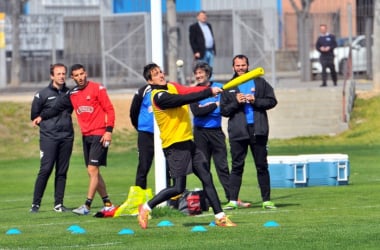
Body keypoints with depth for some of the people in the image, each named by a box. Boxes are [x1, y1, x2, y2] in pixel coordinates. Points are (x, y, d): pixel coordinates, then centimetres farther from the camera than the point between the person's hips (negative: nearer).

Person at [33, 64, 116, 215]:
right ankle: (107, 204, 16)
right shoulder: (72, 94, 11)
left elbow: (109, 109, -8)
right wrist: (42, 117, 3)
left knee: (92, 170, -11)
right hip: (86, 136, 7)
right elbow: (58, 108, 13)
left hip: (99, 135, -7)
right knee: (93, 172, 8)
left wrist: (109, 130, -15)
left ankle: (87, 206, -10)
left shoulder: (97, 89, -6)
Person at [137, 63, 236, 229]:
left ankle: (220, 217, 12)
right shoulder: (159, 97, -16)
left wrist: (211, 89, -19)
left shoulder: (172, 87, 12)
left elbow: (189, 91, -3)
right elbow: (186, 99, -26)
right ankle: (146, 208, 7)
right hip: (175, 145, -9)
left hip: (187, 142, 9)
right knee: (178, 188, -8)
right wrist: (209, 92, -25)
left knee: (206, 178, 8)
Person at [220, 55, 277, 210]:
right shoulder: (229, 88, 11)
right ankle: (232, 201, -2)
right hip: (238, 132, 0)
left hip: (258, 130, 0)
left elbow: (272, 101, 5)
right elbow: (223, 110, 6)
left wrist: (255, 101, -9)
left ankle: (266, 200, 7)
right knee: (237, 167, -1)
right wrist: (236, 102, -10)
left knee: (262, 166, 3)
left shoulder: (260, 83, 9)